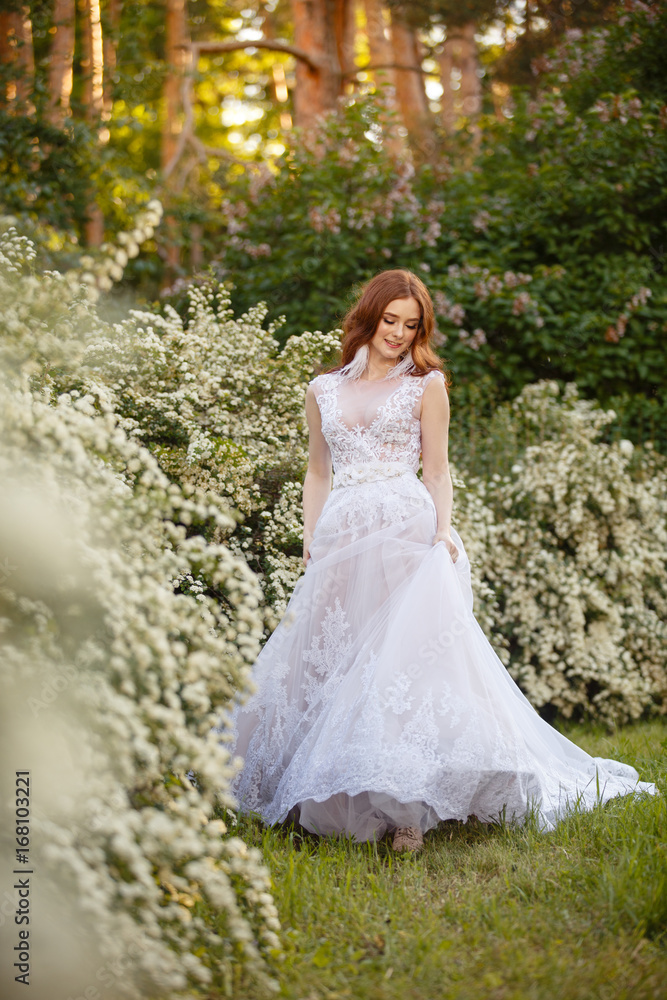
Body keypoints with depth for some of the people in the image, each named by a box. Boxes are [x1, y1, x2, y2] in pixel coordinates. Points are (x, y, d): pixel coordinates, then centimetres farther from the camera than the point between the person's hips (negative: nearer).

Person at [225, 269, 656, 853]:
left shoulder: (426, 385, 10)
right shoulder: (324, 390, 17)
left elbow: (436, 469, 6)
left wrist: (443, 532, -10)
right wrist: (309, 541, 8)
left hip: (408, 533, -3)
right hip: (341, 541, 4)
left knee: (406, 659, -14)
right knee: (334, 663, 0)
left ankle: (407, 807, -16)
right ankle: (341, 799, 8)